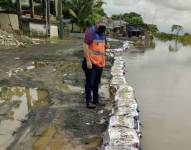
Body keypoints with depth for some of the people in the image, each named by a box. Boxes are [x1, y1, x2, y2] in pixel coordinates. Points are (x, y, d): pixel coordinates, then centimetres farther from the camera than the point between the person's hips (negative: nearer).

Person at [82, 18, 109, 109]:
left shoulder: (103, 34, 13)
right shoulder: (90, 32, -12)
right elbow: (85, 46, -18)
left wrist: (106, 46, 1)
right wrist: (88, 61, -23)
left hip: (100, 63, 8)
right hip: (91, 63, -8)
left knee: (97, 82, 16)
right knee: (90, 83, 0)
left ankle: (96, 100, 29)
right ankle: (88, 102, 9)